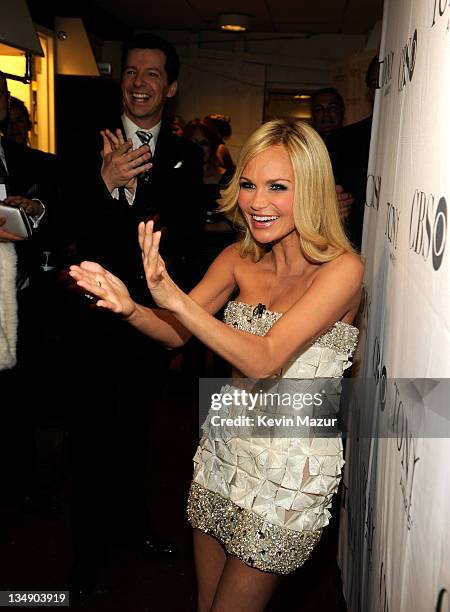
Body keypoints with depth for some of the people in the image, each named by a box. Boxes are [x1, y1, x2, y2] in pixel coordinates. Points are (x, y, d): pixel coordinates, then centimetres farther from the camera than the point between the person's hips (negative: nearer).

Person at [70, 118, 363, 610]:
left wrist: (175, 297, -35)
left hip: (289, 465, -5)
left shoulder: (341, 268, -18)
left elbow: (265, 360, -26)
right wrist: (128, 306, -25)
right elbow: (176, 331, -3)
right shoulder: (239, 258, -1)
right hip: (225, 445, 5)